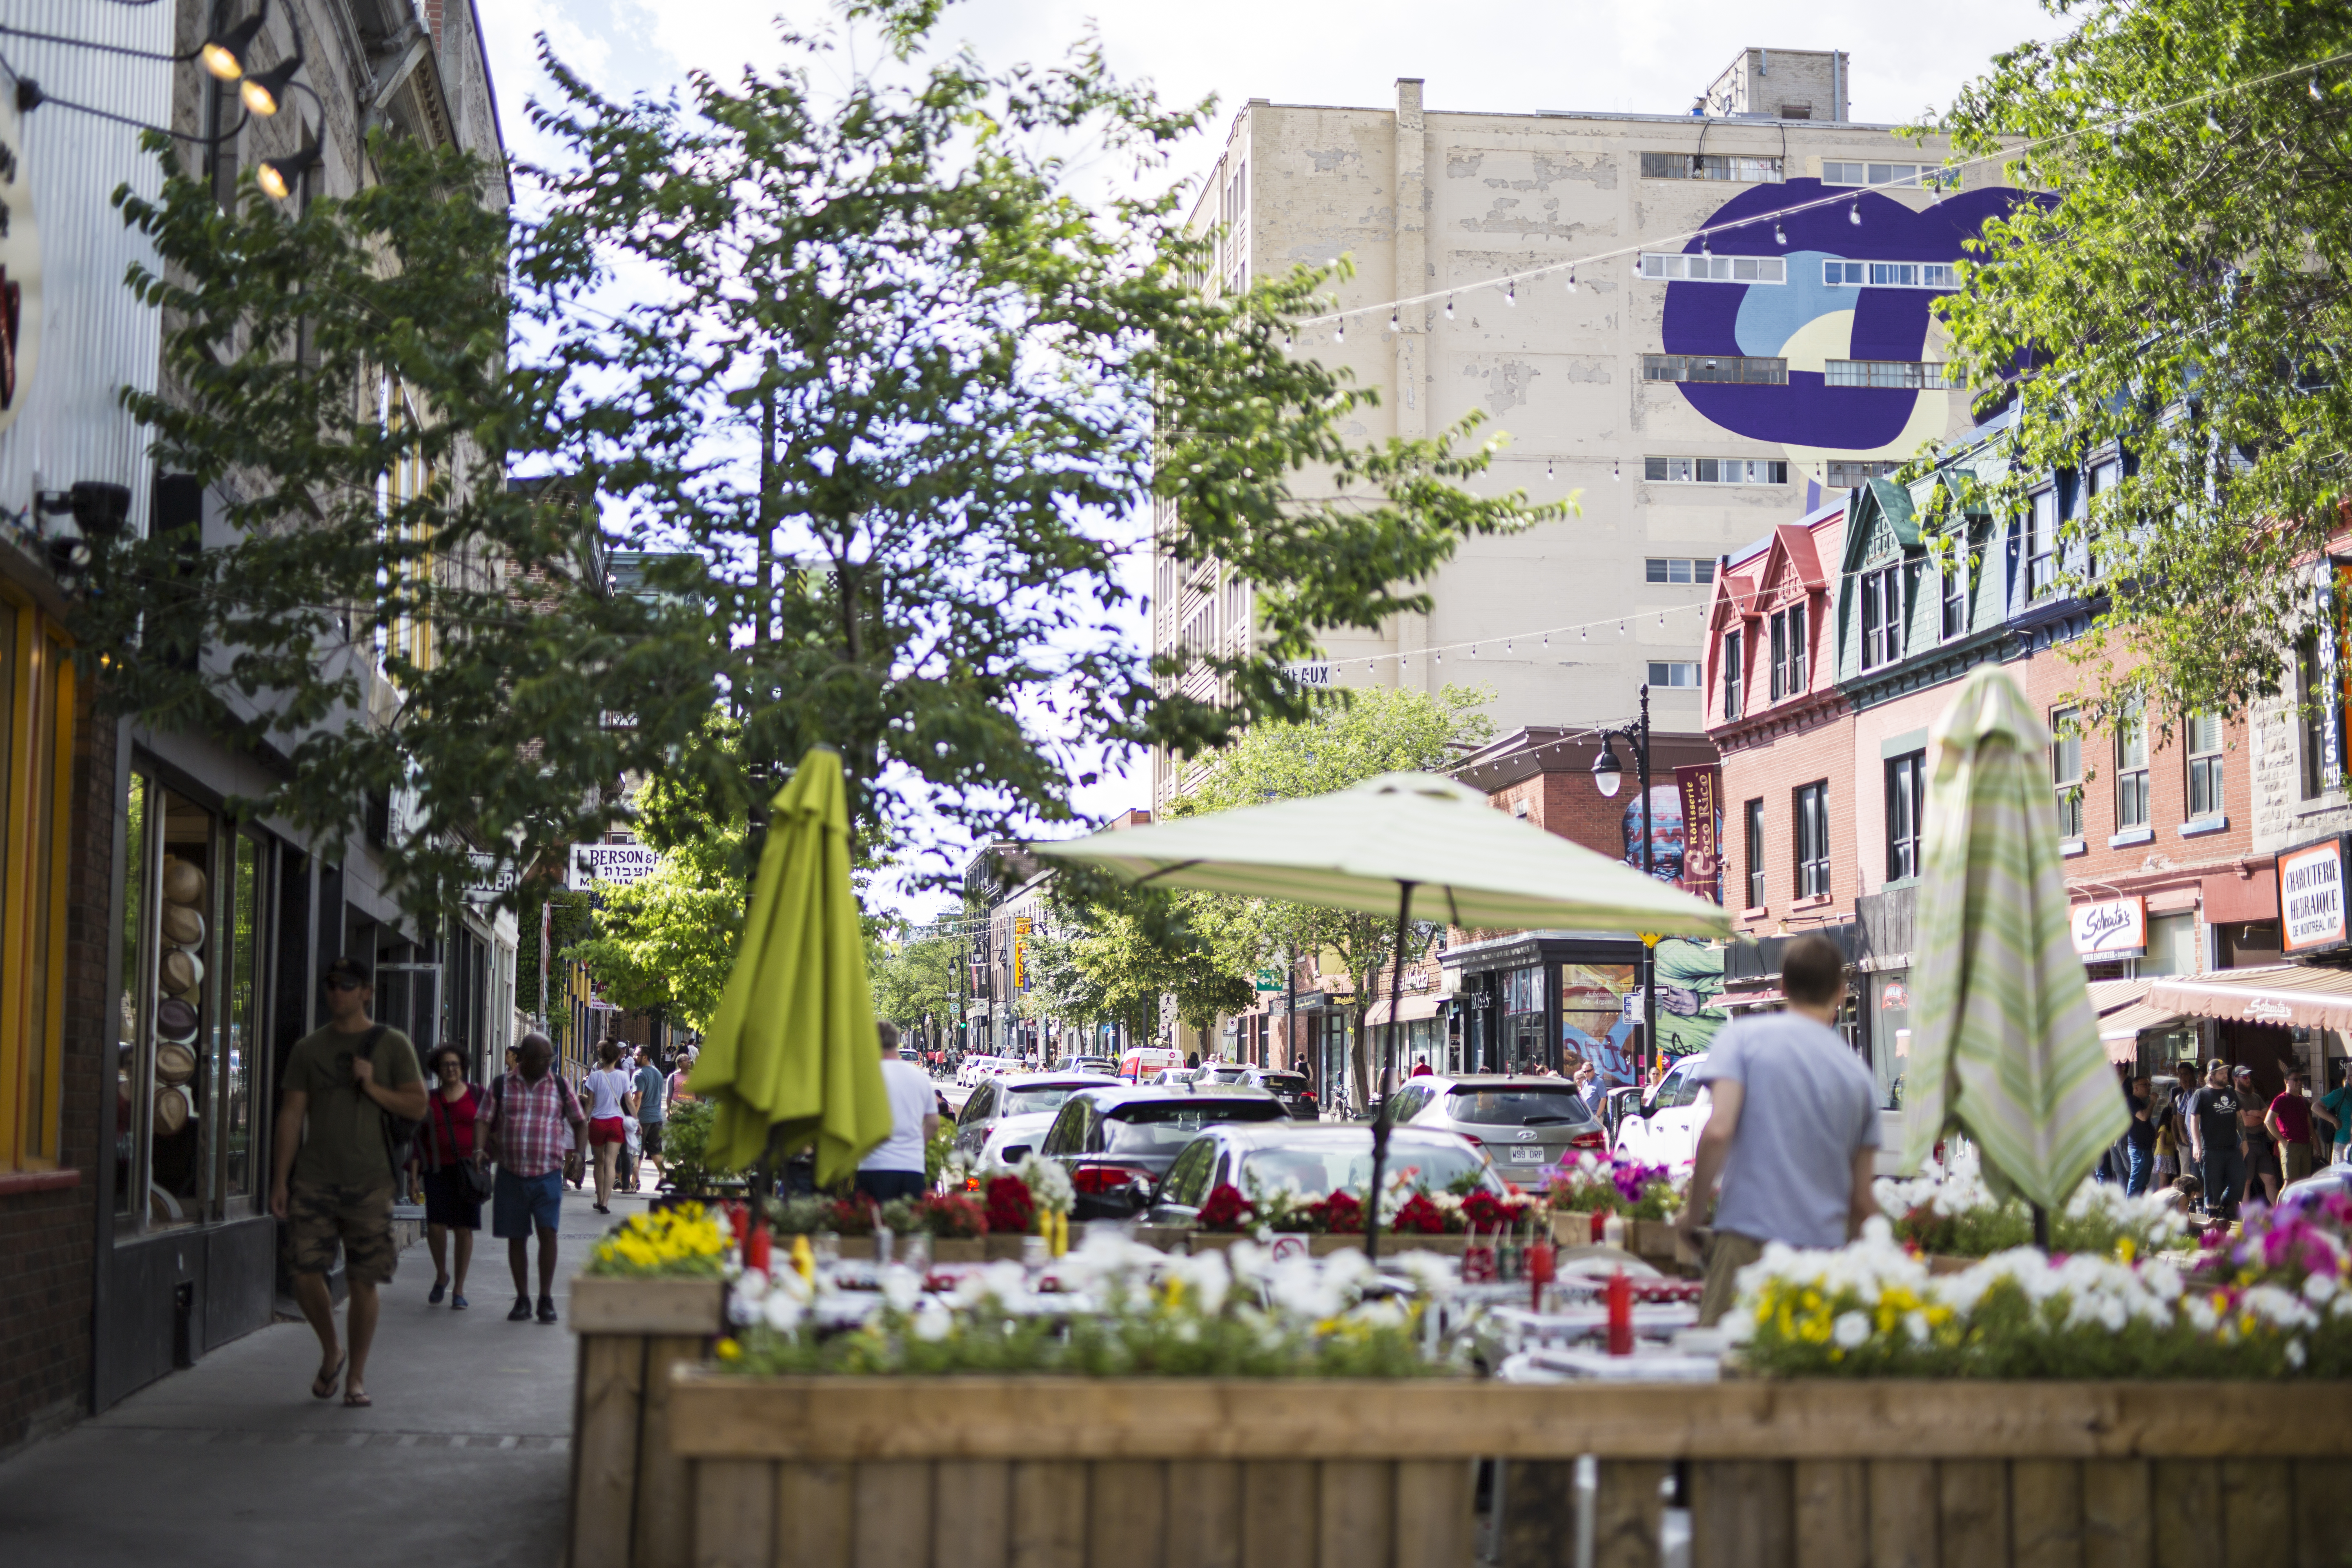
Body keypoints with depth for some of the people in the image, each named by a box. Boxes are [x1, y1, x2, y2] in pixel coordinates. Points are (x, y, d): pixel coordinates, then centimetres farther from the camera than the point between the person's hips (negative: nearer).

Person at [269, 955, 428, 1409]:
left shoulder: (393, 1046, 5)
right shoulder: (308, 1049, 10)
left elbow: (417, 1107, 3)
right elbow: (292, 1114, 8)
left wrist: (373, 1087, -11)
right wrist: (280, 1180, 3)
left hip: (368, 1182, -2)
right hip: (314, 1179, 2)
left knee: (363, 1282, -1)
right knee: (305, 1273, -5)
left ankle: (356, 1376, 12)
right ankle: (330, 1353, 21)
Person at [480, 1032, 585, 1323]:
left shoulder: (560, 1086, 6)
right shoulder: (502, 1086, 5)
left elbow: (579, 1122, 12)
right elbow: (484, 1121, 4)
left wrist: (577, 1152, -2)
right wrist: (479, 1150, -12)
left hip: (548, 1174, -1)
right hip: (510, 1175, 1)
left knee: (548, 1232, -12)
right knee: (516, 1238, 6)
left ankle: (546, 1299, -2)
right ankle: (522, 1299, 17)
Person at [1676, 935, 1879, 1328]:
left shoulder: (1744, 1037, 2)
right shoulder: (1858, 1075, 12)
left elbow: (1718, 1132, -12)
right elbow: (1861, 1202, 14)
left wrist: (1692, 1212, 1)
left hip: (1749, 1240, -4)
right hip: (1825, 1246, 4)